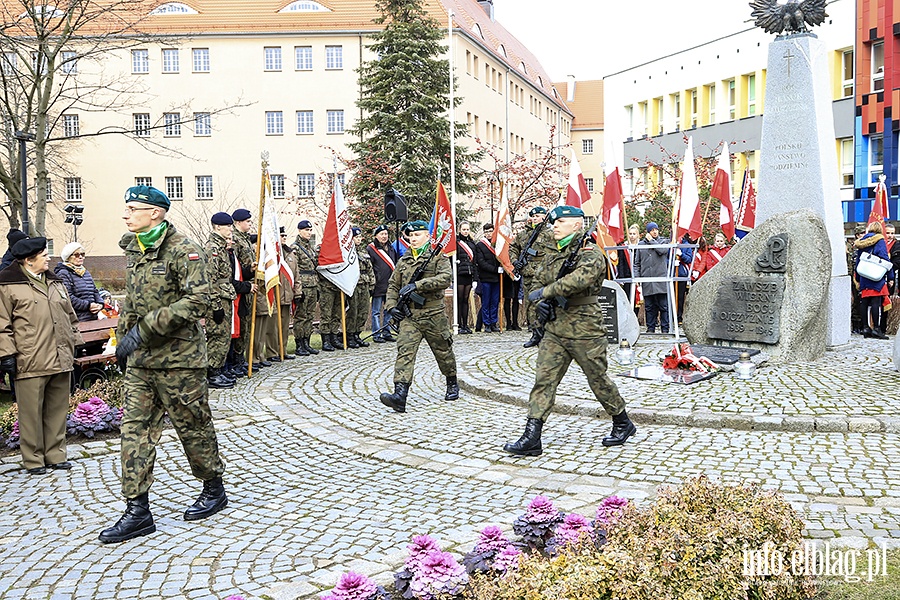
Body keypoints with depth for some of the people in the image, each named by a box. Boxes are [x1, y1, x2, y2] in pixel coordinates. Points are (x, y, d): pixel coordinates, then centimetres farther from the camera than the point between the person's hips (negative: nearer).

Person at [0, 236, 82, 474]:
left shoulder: (55, 282, 17)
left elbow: (70, 316, 22)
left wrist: (74, 343, 18)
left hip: (61, 361, 6)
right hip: (30, 363, -6)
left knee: (57, 410, 11)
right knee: (32, 413, 2)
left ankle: (55, 455, 22)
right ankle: (33, 460, 14)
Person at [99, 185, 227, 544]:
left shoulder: (182, 251, -13)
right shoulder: (132, 251, 12)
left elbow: (197, 301, -22)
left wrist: (145, 329, -23)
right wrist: (123, 339, 19)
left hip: (178, 358, -7)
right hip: (139, 360, 7)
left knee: (193, 426, 6)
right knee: (135, 430, 3)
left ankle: (214, 490, 26)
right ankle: (138, 511, 9)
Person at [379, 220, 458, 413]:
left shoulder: (438, 256, -1)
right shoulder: (403, 261, 14)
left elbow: (446, 278, -18)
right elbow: (393, 285, 21)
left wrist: (417, 285, -23)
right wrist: (392, 306, 4)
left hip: (434, 315, -3)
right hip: (409, 316, 3)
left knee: (443, 352, 12)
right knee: (404, 352, -13)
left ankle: (452, 384, 37)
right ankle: (400, 395, -23)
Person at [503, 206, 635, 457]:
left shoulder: (591, 255, -11)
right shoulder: (552, 256, 14)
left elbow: (579, 279, -29)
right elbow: (537, 282, 20)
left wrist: (546, 292, -23)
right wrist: (540, 302, -2)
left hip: (585, 332, -6)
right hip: (554, 330, 7)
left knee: (599, 380, 7)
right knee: (543, 380, -2)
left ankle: (623, 424, 30)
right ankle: (531, 438, -2)